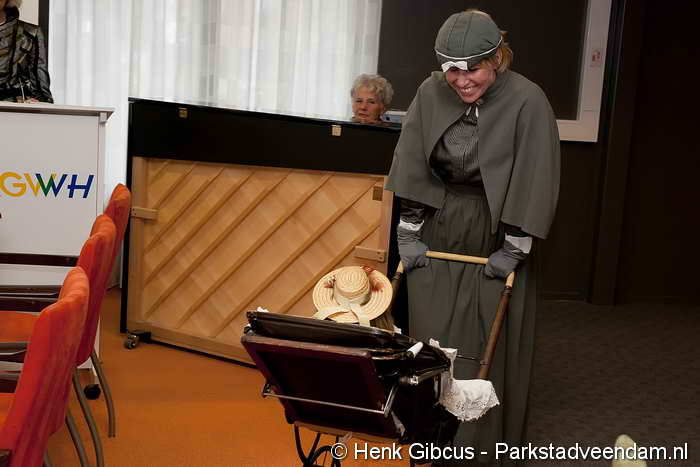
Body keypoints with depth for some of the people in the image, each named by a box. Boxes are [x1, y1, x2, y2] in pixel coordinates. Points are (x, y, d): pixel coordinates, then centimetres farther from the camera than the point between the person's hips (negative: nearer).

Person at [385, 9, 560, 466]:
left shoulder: (527, 101, -18)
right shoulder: (431, 93, -7)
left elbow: (535, 182, -14)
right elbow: (411, 167, 0)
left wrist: (513, 248, -12)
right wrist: (409, 233, -1)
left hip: (495, 236, -3)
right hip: (440, 232, 3)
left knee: (490, 348, 1)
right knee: (432, 342, 6)